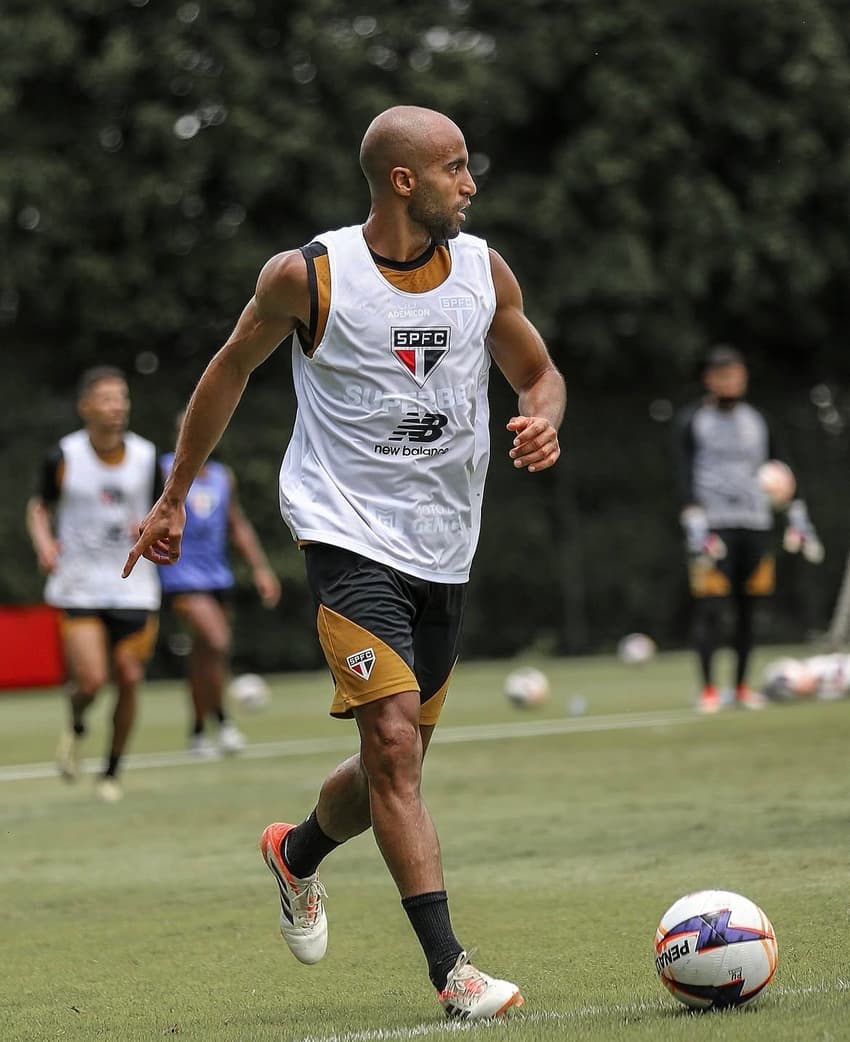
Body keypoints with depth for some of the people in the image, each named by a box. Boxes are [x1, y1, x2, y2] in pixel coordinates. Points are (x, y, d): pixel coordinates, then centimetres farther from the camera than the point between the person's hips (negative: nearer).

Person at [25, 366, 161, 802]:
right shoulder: (63, 457, -6)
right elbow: (39, 507, 7)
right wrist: (44, 544, -12)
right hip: (79, 586, -3)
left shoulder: (146, 456, 1)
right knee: (91, 679, -15)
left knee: (129, 679, -1)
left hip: (133, 586, 3)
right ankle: (75, 727, 21)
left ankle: (112, 772, 18)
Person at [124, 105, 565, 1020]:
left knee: (394, 770, 13)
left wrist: (543, 422, -7)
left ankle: (296, 854, 45)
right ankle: (450, 969, -18)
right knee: (393, 742, -19)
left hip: (445, 556, 5)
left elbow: (538, 373, 18)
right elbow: (233, 367, 8)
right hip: (348, 539, -5)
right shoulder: (308, 276, -8)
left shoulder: (485, 272, 3)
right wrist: (174, 497, 14)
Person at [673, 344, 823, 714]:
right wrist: (695, 527, -14)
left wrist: (798, 518, 12)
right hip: (713, 526, -4)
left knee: (748, 610, 6)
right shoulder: (691, 421, 3)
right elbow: (685, 475, -4)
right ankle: (708, 690, -6)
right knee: (709, 609, -10)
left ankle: (742, 686, 15)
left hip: (755, 525, 4)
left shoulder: (756, 420, 15)